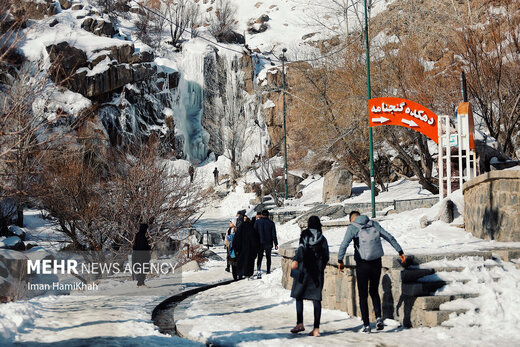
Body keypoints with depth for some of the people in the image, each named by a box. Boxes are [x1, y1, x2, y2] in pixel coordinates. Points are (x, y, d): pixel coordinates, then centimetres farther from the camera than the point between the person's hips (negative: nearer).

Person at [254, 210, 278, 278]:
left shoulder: (257, 222, -1)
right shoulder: (271, 223, -2)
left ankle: (258, 270, -19)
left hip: (260, 243, 0)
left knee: (259, 258, 1)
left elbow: (255, 233, 0)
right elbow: (274, 234, -3)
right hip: (268, 243, 0)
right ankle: (268, 272, 17)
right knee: (268, 258, 15)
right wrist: (276, 244, 1)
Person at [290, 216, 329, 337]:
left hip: (304, 269, -2)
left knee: (299, 295, 10)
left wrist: (296, 260, -24)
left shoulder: (305, 234, 0)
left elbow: (302, 247, -18)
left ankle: (300, 323, -1)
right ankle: (316, 328, -4)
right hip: (318, 271, 2)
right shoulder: (322, 238, 7)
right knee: (316, 298, 1)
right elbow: (326, 256, 7)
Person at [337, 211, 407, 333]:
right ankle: (378, 318, 2)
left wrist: (340, 261, -16)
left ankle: (366, 325, 3)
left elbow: (344, 244, -17)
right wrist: (400, 252, 15)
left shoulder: (352, 227, -2)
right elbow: (389, 237, 11)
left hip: (362, 264, -3)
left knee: (363, 295, 6)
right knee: (374, 292, 20)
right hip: (376, 263, 3)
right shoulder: (374, 224, 10)